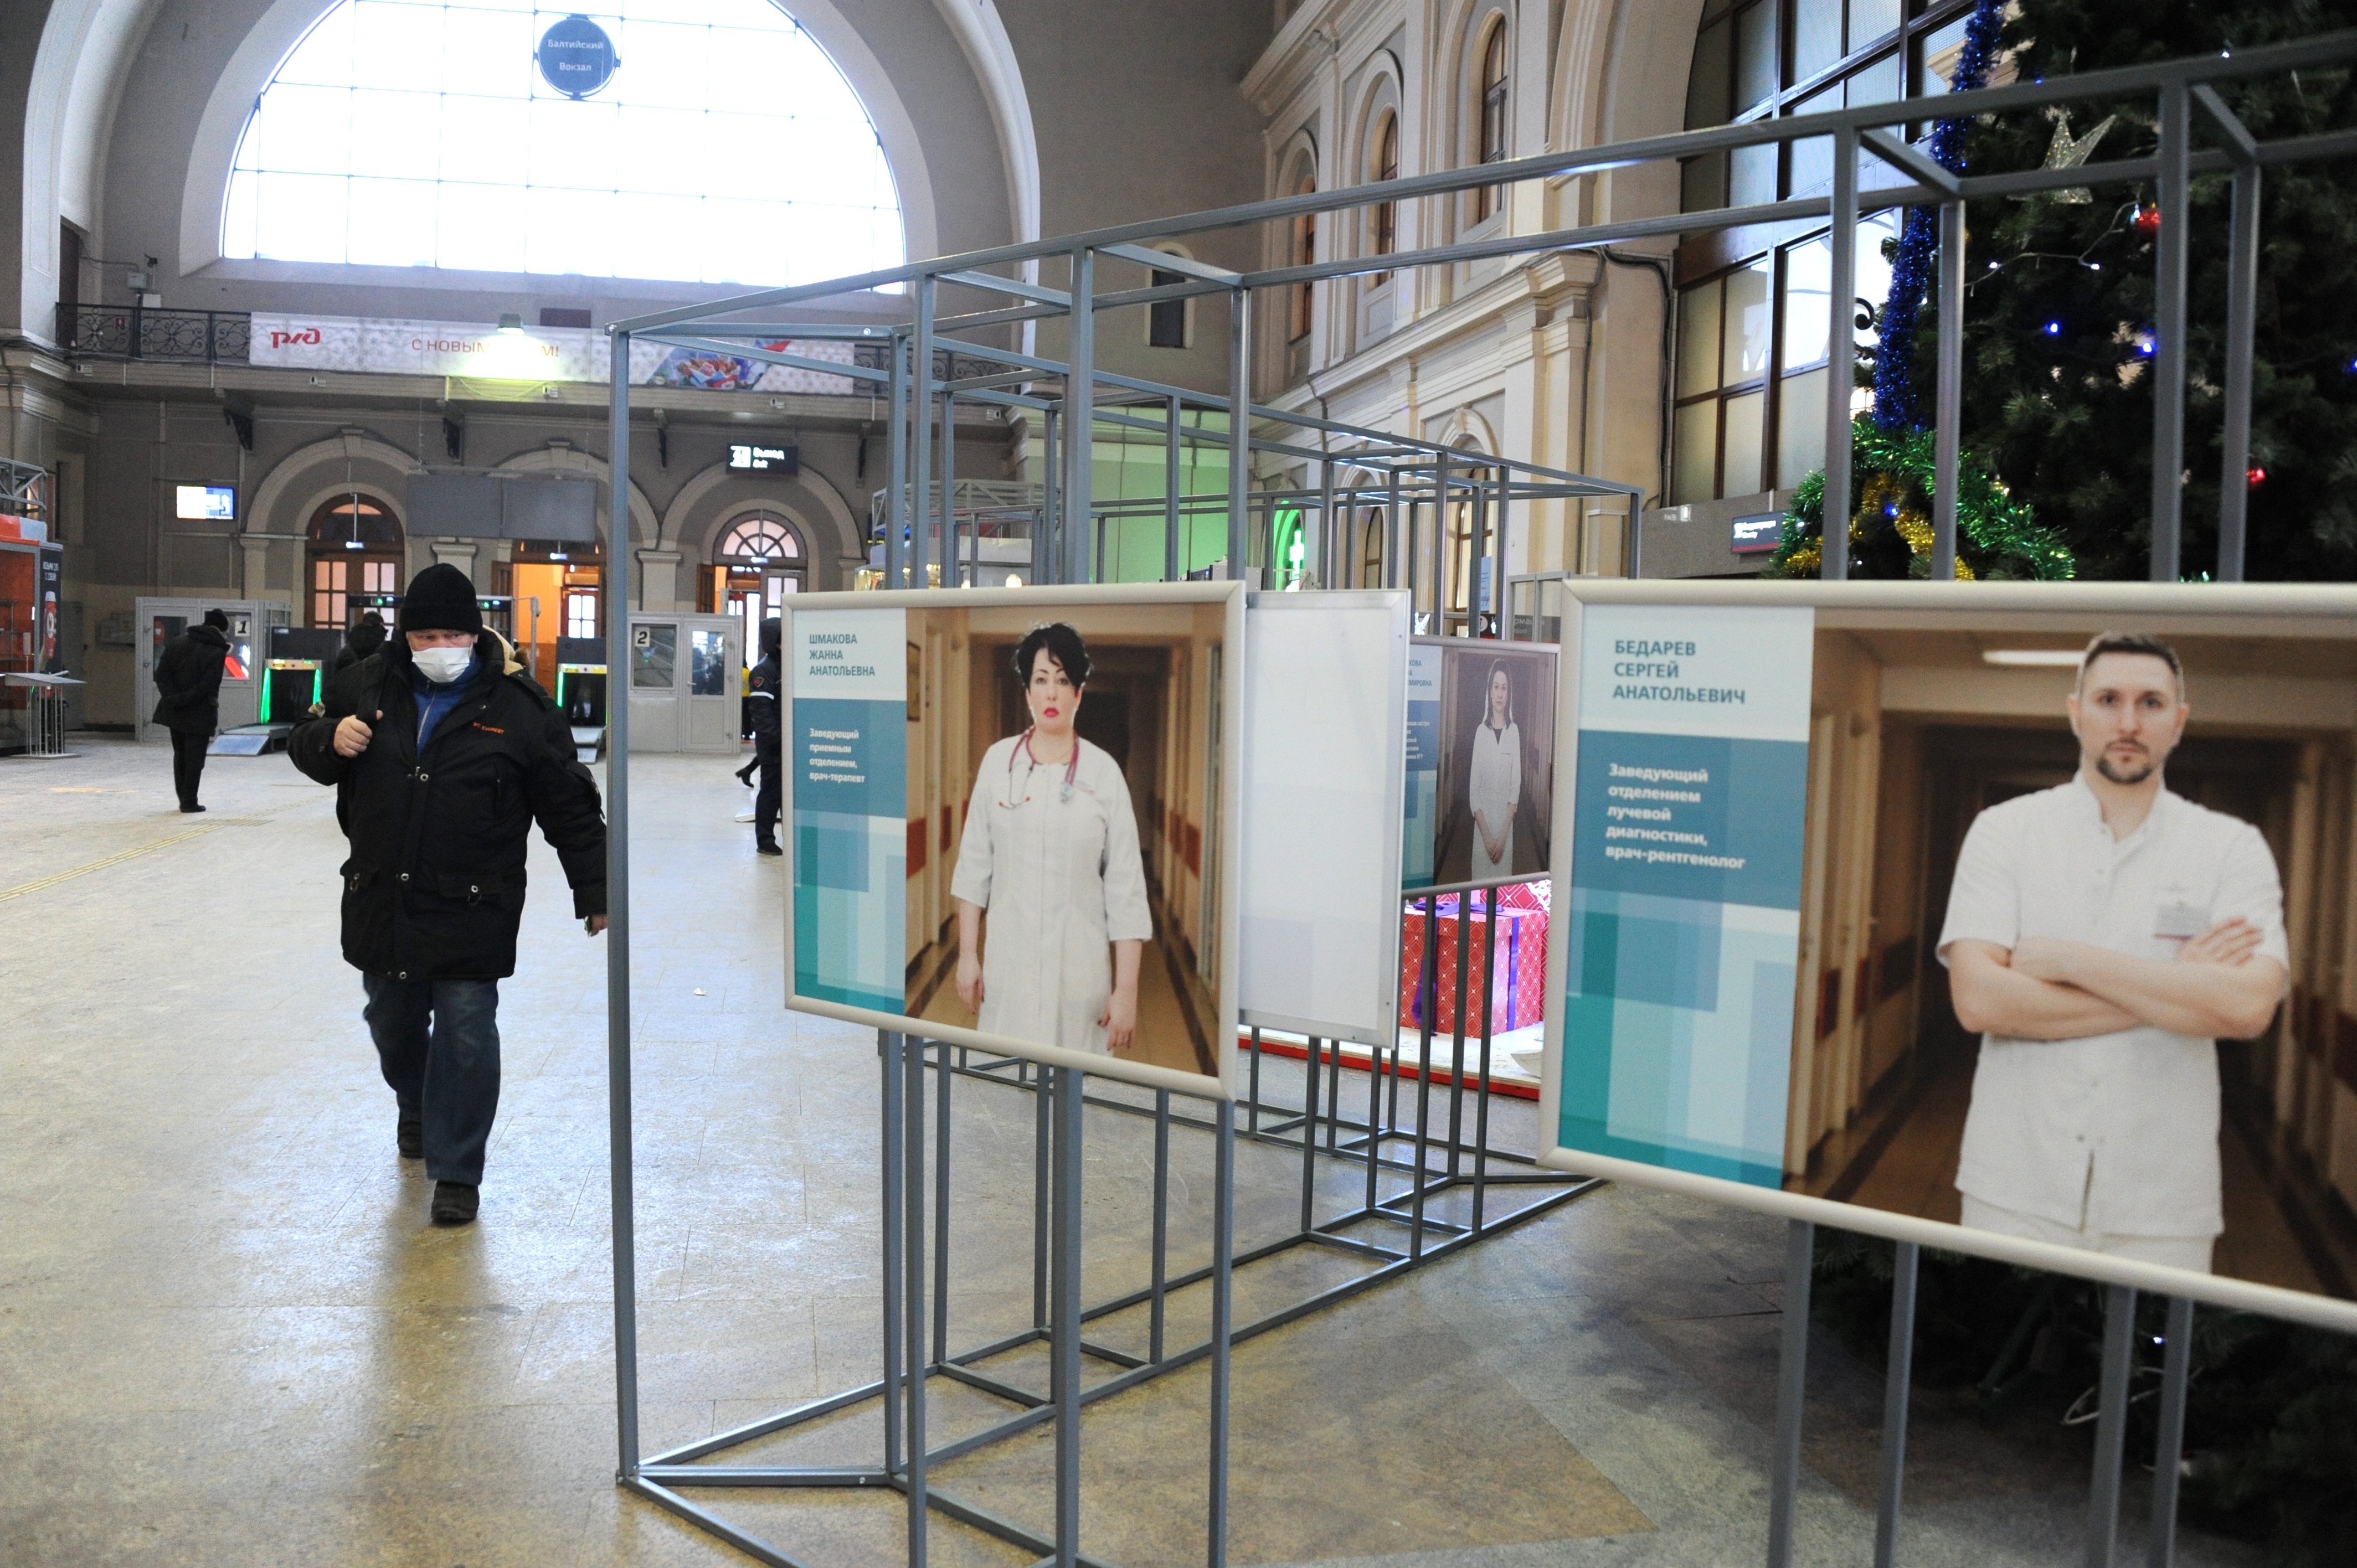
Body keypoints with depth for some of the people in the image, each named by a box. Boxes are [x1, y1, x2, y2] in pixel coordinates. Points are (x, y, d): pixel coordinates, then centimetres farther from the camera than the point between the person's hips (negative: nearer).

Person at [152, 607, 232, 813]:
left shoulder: (177, 642, 5)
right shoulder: (217, 653, -12)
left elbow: (161, 674, -2)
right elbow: (207, 687, -20)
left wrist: (171, 698, -9)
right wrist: (179, 701, -15)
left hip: (175, 712, 5)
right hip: (199, 715, -5)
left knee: (180, 756, 16)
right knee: (195, 759, 1)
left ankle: (184, 798, 21)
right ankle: (189, 802, 3)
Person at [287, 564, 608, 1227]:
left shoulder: (518, 706, -7)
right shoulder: (365, 685, 3)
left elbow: (570, 809, -3)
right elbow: (304, 749, 17)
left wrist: (595, 893, -5)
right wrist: (329, 741, -9)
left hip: (474, 911, -4)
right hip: (380, 900, 4)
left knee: (466, 1034, -3)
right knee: (392, 1021, 21)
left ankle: (456, 1172, 11)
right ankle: (417, 1110, 51)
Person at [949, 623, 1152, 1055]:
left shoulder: (1104, 772, -4)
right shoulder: (998, 761, 2)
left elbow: (1126, 888, -4)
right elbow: (975, 865, 6)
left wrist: (1127, 990, -7)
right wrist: (967, 954, 3)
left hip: (1080, 966, -1)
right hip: (1008, 961, 1)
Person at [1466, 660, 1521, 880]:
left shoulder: (1514, 731, -1)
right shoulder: (1481, 731, -2)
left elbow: (1516, 785, -2)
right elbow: (1473, 788, -3)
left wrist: (1503, 836, -9)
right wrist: (1487, 836, -11)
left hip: (1506, 821, 0)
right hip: (1482, 822, 0)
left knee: (1503, 876, 6)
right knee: (1481, 877, 3)